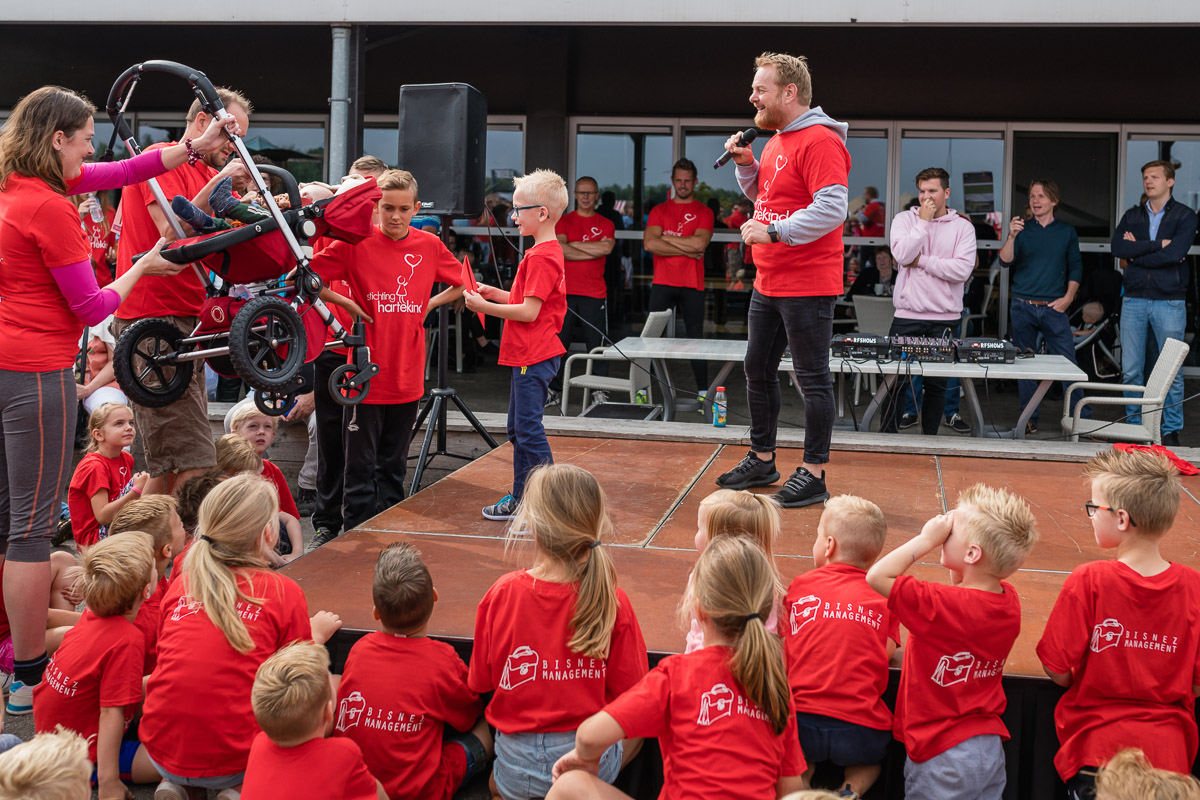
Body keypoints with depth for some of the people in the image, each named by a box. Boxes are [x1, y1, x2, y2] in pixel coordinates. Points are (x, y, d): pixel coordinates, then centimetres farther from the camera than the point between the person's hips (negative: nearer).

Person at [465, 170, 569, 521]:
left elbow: (529, 311, -22)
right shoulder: (549, 251, 14)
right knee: (518, 429, 18)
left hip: (533, 359, -11)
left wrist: (485, 306, -16)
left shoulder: (541, 257, -18)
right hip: (528, 356, 11)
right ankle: (521, 499, 28)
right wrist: (495, 293, 10)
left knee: (529, 430, -6)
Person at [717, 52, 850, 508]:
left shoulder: (820, 142, -15)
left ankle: (814, 475, 5)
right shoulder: (777, 140, 15)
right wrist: (746, 164, 10)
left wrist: (773, 232, -23)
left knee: (813, 378, -2)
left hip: (807, 288, -10)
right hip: (767, 283, 10)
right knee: (758, 370, 16)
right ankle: (761, 461, 29)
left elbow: (831, 209, -24)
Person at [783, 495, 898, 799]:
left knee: (801, 755, 34)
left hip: (802, 720, 0)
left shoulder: (800, 585, 8)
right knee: (872, 756, 33)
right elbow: (888, 651, 1)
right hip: (860, 732, 0)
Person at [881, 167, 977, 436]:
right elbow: (902, 255, -12)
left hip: (945, 318, 0)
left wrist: (921, 260, -9)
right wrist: (923, 222, -10)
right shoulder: (905, 219, 6)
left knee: (936, 383, 6)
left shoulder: (963, 227, 3)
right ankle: (887, 433, 9)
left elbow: (962, 270, -11)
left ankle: (930, 436, 16)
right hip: (907, 315, 0)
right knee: (897, 379, 0)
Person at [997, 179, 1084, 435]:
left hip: (1054, 308, -1)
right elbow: (1005, 262, -6)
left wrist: (1068, 297, -2)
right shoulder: (1022, 230, 6)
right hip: (1023, 306, 1)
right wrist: (1012, 236, -22)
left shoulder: (1066, 232, 8)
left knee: (1068, 363, -6)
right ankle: (1029, 420, 11)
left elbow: (1076, 268, 11)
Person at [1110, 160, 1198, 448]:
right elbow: (1117, 247, -6)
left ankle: (1172, 431, 10)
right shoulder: (1132, 216, 12)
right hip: (1134, 299, 3)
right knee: (1130, 370, 4)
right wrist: (1157, 244, -12)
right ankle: (1134, 426, 15)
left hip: (1169, 301, -3)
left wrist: (1136, 253, -5)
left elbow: (1174, 253, -15)